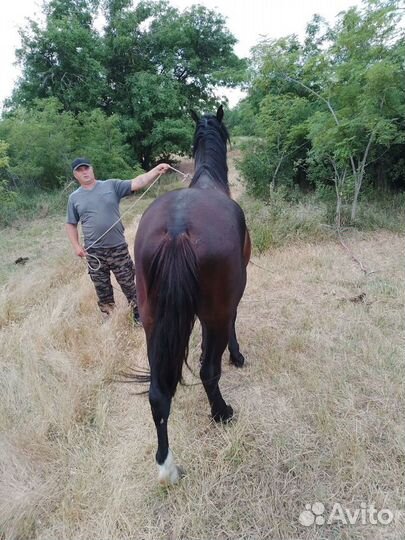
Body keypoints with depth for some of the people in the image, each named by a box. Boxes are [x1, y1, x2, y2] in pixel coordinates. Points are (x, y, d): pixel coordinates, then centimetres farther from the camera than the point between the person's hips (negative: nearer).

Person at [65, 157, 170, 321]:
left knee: (128, 283, 9)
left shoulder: (112, 185, -1)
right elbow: (71, 225, 11)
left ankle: (138, 314, 26)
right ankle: (108, 317, 34)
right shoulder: (74, 198, 5)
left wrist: (156, 171, -24)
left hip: (117, 247, -2)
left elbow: (136, 183, -11)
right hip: (94, 252, 2)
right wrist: (76, 246, -2)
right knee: (102, 288, 15)